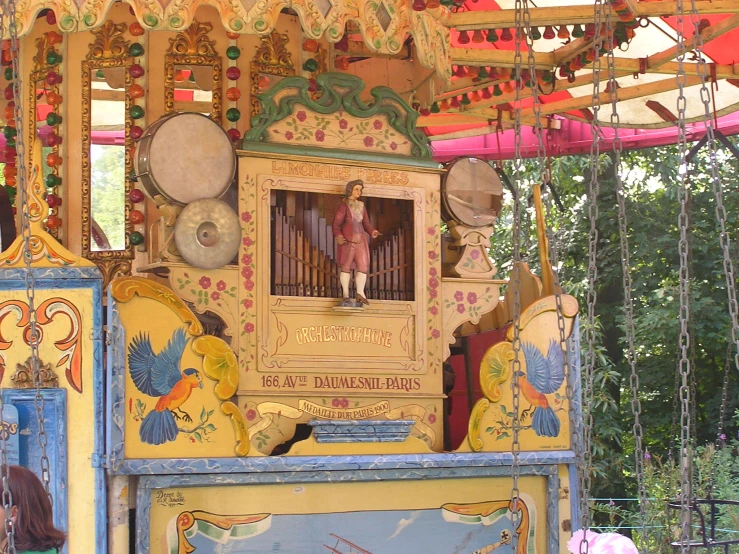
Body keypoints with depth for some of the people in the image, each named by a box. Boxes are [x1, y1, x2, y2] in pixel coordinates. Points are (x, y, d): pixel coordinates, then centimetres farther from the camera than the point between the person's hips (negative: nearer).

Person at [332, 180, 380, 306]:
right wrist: (338, 235, -27)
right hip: (347, 240, -6)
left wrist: (372, 231, -5)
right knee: (346, 267, 0)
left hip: (360, 239, 6)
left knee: (363, 266, -5)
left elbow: (366, 223, 15)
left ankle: (360, 294, -6)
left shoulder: (361, 206, 16)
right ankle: (346, 296, 3)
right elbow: (336, 224, -9)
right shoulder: (344, 205, -3)